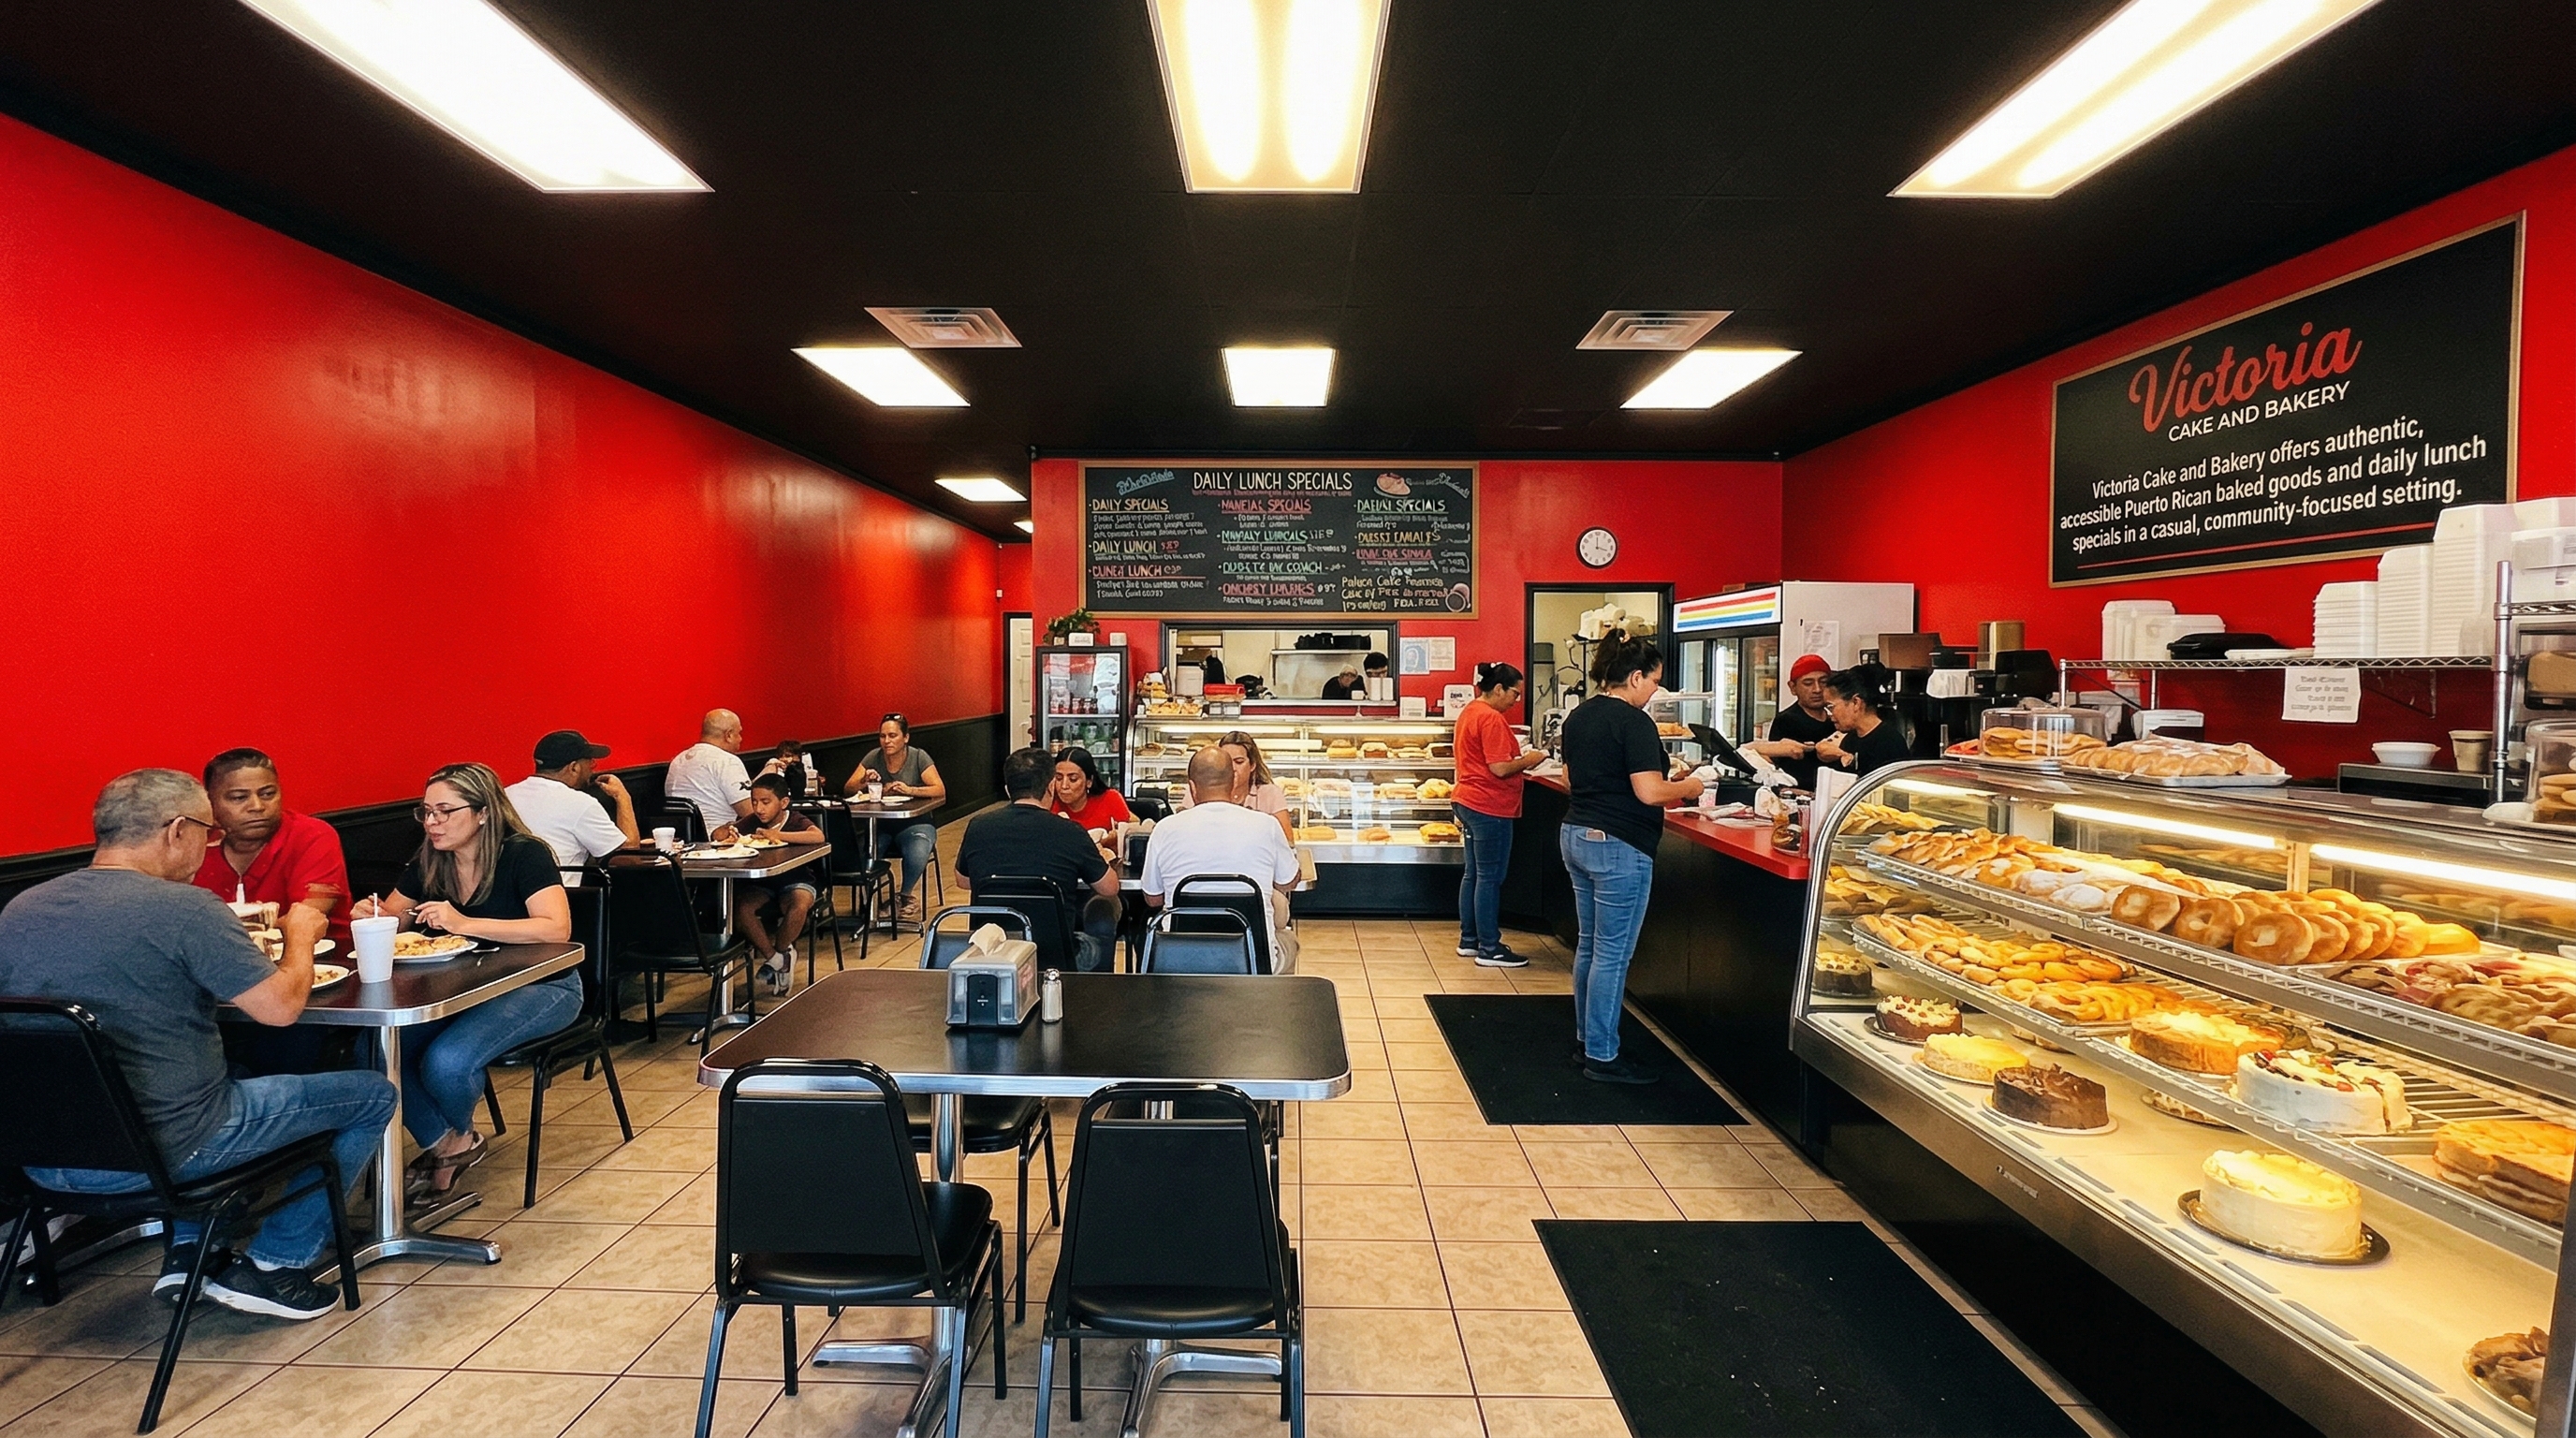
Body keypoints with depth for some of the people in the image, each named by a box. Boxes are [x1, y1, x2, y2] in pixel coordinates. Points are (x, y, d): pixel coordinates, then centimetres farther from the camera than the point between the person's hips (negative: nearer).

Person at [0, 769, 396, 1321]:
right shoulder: (183, 907, -19)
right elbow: (280, 1006, -19)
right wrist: (301, 933, 0)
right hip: (155, 1153, -8)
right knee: (370, 1094, 7)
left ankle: (186, 1253, 28)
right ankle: (272, 1265, 10)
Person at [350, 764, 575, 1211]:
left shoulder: (524, 855, -16)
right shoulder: (428, 863, 4)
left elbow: (557, 929, -29)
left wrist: (464, 923, -34)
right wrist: (370, 915, -7)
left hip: (540, 987, -6)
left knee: (446, 1062, -27)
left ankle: (458, 1136, 10)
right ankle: (442, 1142, 6)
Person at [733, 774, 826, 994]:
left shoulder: (796, 821, -15)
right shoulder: (752, 822, -1)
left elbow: (818, 836, -36)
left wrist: (777, 835, -37)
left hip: (795, 881, -4)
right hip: (761, 884, 4)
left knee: (800, 905, -35)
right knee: (740, 908, -26)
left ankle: (780, 951, -4)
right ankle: (774, 958, -6)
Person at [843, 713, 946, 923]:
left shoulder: (919, 758, -5)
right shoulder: (873, 757, 3)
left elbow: (940, 791, -14)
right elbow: (848, 788, 1)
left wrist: (910, 790, -29)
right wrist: (864, 782, -22)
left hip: (914, 822, -2)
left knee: (917, 854, -33)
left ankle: (907, 896, -1)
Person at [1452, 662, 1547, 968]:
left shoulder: (1469, 712, 13)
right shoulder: (1492, 719, -18)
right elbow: (1499, 768, -22)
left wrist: (1519, 764, 14)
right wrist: (1527, 760, -6)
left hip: (1468, 802, 10)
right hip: (1489, 807, -10)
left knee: (1473, 874, 15)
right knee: (1490, 878, -3)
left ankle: (1468, 940, 22)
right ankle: (1489, 949, 4)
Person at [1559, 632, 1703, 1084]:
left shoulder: (1578, 716, 10)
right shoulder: (1633, 723, -16)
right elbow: (1650, 792, -20)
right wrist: (1687, 788, -2)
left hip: (1575, 836, 9)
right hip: (1618, 846, -9)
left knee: (1588, 945, 17)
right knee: (1613, 953, 0)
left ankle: (1586, 1040, 27)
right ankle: (1602, 1056, 8)